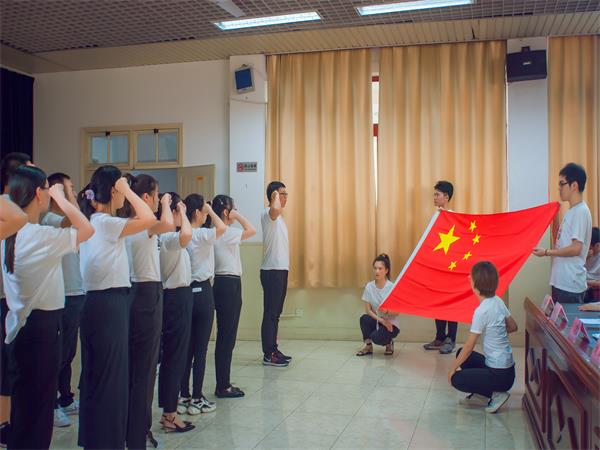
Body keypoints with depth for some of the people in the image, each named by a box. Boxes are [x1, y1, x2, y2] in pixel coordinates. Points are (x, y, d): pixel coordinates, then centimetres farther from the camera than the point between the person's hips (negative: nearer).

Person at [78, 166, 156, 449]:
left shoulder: (95, 221, 13)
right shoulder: (105, 222, -15)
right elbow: (149, 219, -26)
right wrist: (128, 190, -16)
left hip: (102, 301, 10)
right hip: (109, 303, -10)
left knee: (100, 373, 16)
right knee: (109, 374, -2)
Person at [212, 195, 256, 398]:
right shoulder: (227, 232, -13)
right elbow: (251, 230, -15)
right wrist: (237, 216, -6)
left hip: (222, 283, 10)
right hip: (229, 284, -10)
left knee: (225, 335, 13)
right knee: (226, 336, -5)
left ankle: (224, 384, 19)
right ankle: (222, 387, 1)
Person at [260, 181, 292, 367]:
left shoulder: (278, 218, 19)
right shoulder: (268, 214, -11)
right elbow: (275, 208, -37)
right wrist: (275, 196, -19)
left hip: (281, 270, 10)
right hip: (272, 271, -10)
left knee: (275, 313, 13)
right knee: (270, 313, -6)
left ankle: (273, 350, 21)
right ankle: (268, 355, -2)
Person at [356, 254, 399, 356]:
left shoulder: (392, 288, -14)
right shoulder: (369, 286, -6)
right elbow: (368, 310, -3)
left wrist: (386, 311, -31)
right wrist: (381, 319, -18)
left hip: (391, 324, -3)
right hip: (376, 321, 3)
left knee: (376, 337, -32)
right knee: (364, 318, -30)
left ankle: (389, 343, 7)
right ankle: (368, 346, -5)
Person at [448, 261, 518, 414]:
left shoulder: (482, 311, -23)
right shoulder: (498, 301, 0)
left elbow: (469, 346, -17)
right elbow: (513, 327, 13)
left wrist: (453, 367, -5)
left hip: (500, 374, -8)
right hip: (507, 365, 8)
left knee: (456, 379, -2)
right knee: (461, 353, 17)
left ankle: (495, 394, 0)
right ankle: (480, 393, 17)